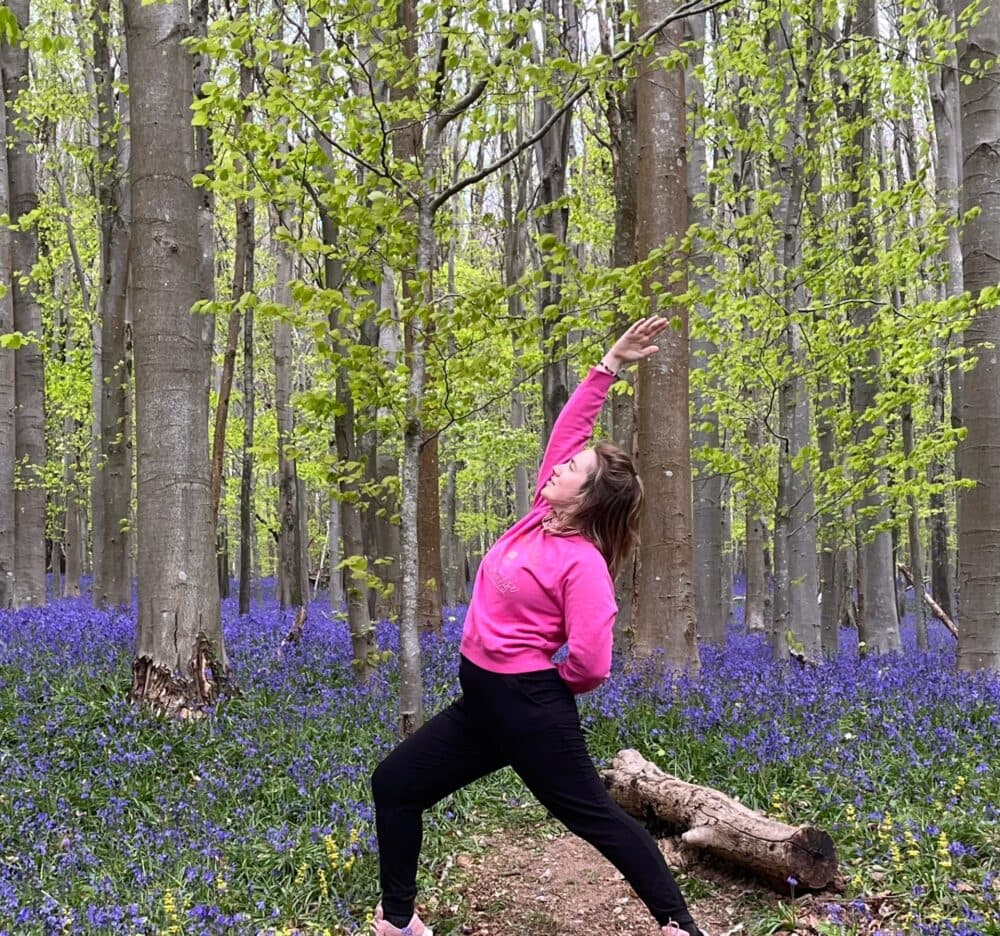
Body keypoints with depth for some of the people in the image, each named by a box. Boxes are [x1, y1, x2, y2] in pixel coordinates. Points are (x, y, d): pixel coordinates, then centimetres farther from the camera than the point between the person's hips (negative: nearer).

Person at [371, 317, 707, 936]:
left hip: (528, 705, -9)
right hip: (483, 700, 9)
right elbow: (568, 427, 6)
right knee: (394, 785, 10)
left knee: (594, 815, 1)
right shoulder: (542, 515, 3)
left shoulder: (583, 563, -18)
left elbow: (590, 665, -24)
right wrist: (609, 366, 0)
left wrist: (547, 683, -4)